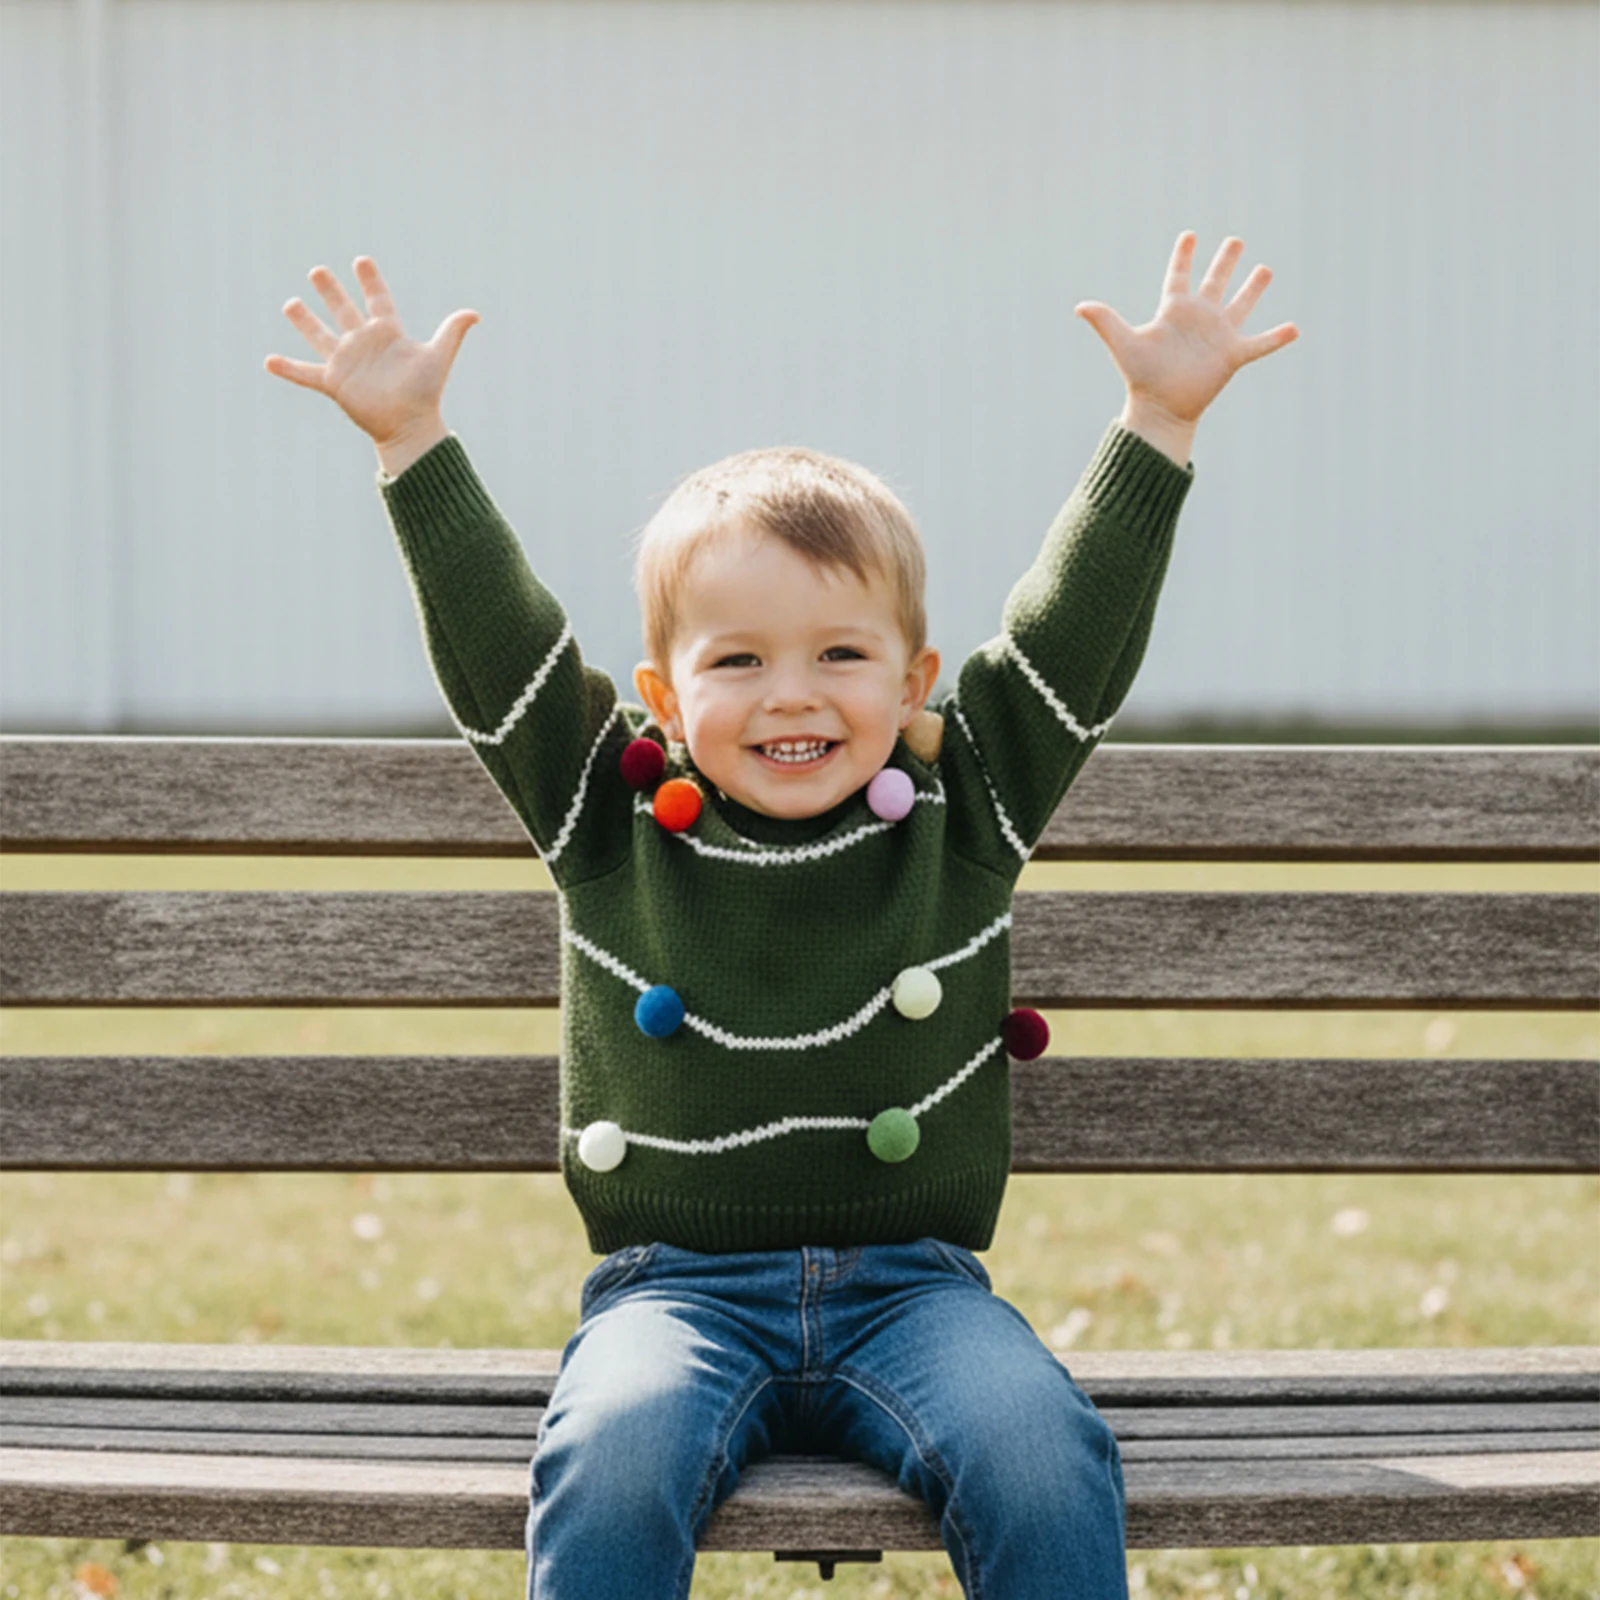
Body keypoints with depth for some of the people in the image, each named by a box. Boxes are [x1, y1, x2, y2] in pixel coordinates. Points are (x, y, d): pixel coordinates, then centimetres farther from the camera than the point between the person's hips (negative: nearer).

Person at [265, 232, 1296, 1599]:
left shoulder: (963, 814, 7)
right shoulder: (614, 826, 6)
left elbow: (1076, 625, 5)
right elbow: (495, 637, 3)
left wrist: (1160, 420, -1)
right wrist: (414, 441, -3)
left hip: (912, 1282, 1)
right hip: (679, 1289, 0)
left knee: (1049, 1469, -28)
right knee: (609, 1467, -32)